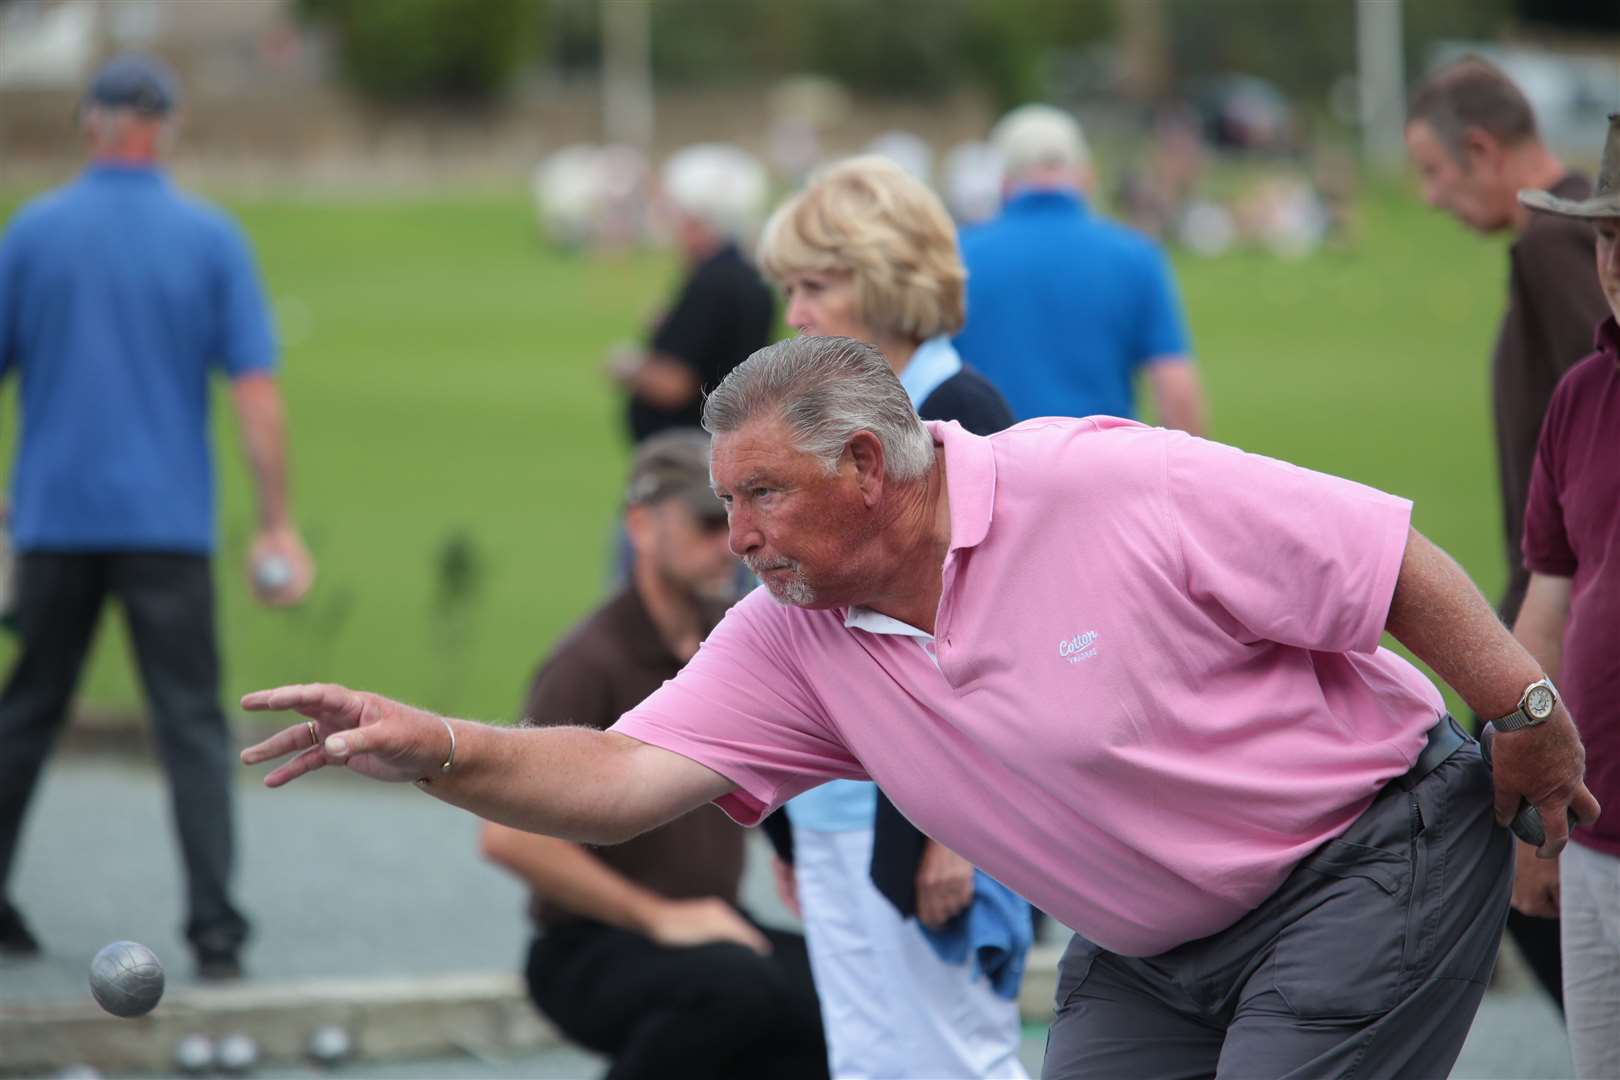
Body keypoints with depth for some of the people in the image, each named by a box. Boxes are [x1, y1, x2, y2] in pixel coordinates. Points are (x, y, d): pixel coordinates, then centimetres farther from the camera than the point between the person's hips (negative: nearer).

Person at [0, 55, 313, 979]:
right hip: (169, 522, -2)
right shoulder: (212, 239, -2)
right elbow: (256, 390, -6)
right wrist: (279, 525, -3)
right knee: (193, 724, -1)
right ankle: (215, 929, -10)